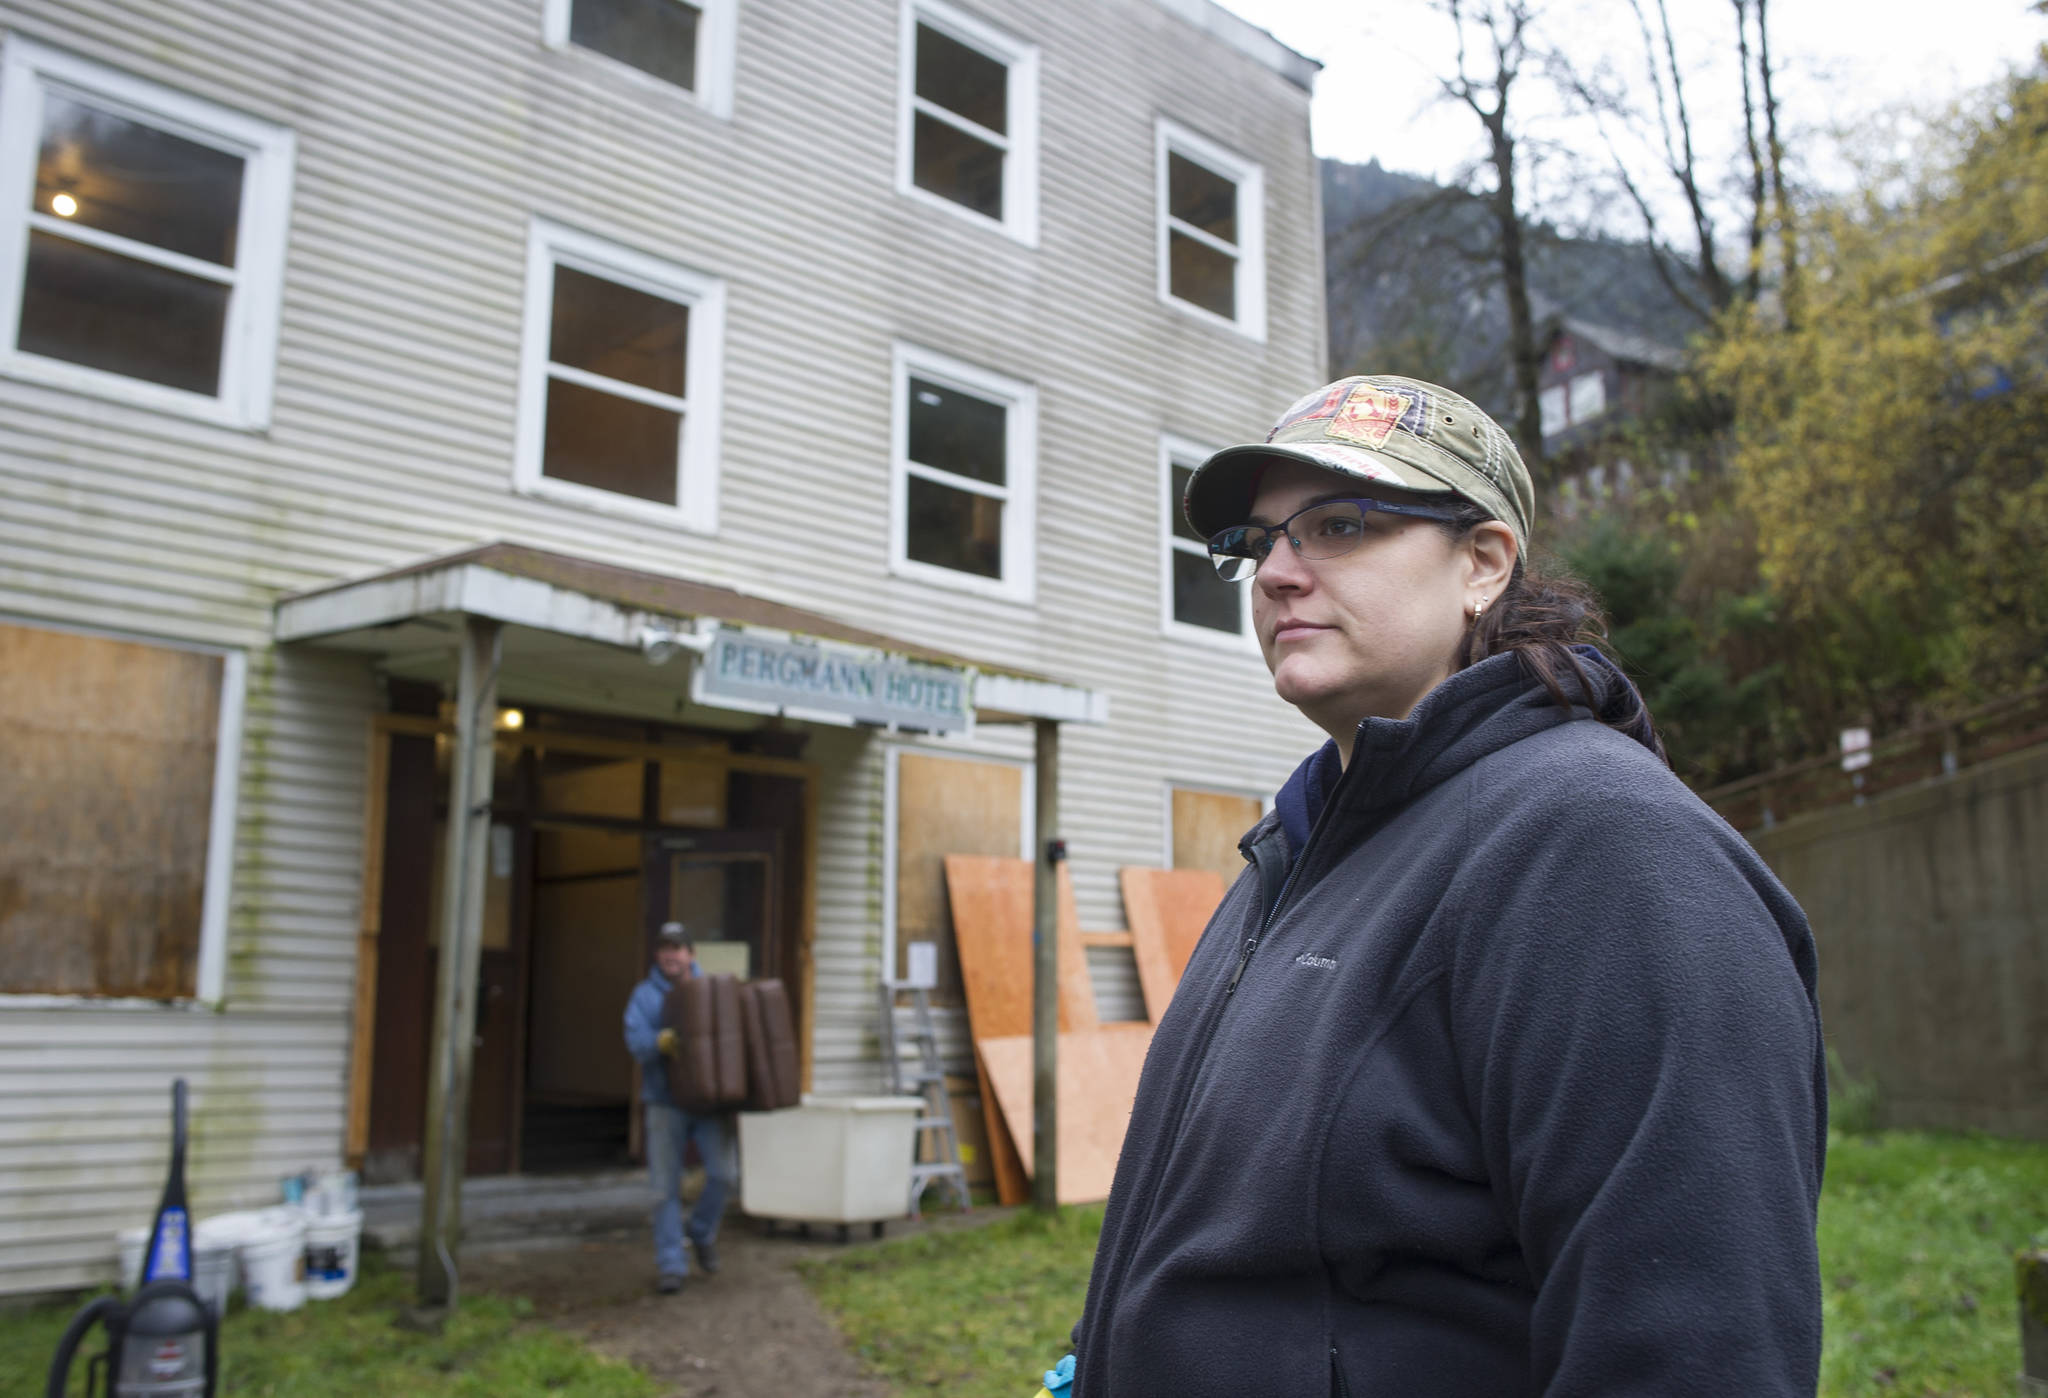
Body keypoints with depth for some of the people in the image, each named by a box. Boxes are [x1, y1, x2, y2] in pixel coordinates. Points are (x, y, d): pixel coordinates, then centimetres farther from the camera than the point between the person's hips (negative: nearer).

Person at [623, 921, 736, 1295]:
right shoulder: (645, 995, 5)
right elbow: (635, 1040, -10)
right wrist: (663, 1042, -30)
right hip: (665, 1101, -1)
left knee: (722, 1173, -9)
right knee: (666, 1187, -1)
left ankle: (702, 1232, 19)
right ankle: (670, 1265, 9)